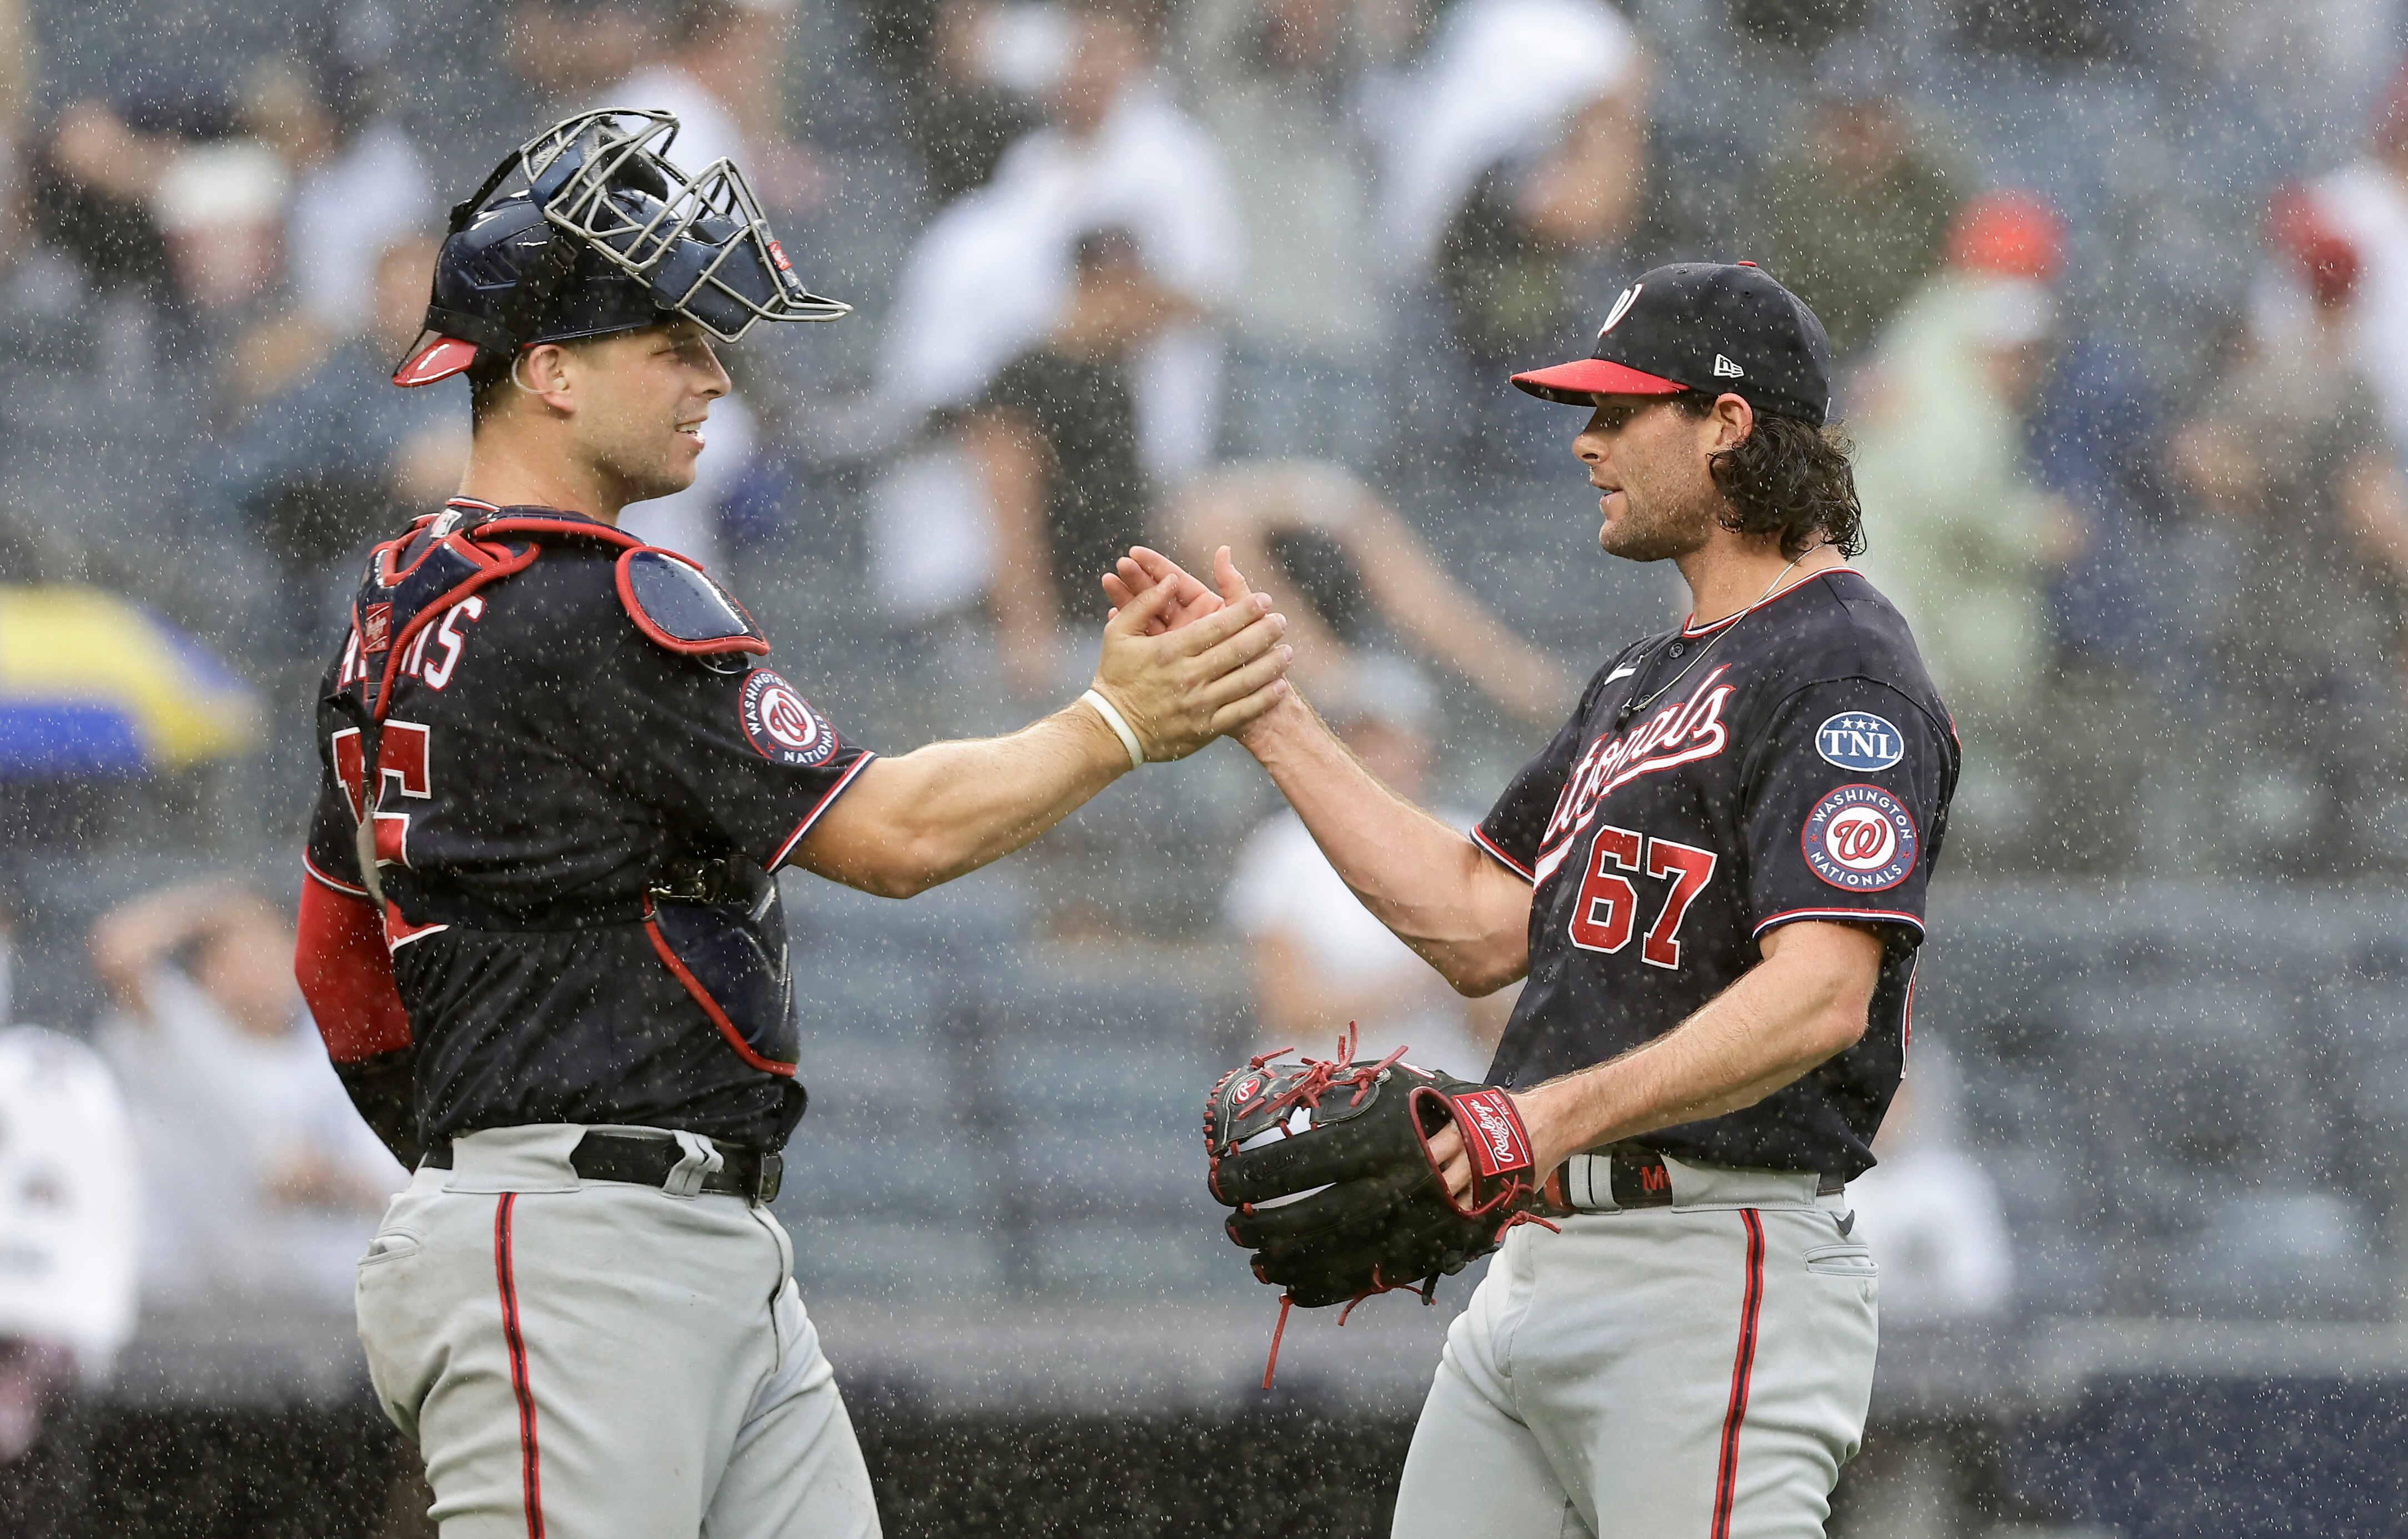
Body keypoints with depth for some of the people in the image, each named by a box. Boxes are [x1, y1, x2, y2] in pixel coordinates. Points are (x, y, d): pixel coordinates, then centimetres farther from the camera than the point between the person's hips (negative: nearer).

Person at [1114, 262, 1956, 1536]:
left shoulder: (1846, 676, -11)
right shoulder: (1643, 680, 23)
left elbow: (1819, 997, -23)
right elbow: (1482, 928, 21)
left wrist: (1564, 1113, -35)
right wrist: (1264, 710, 19)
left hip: (1717, 1273, -10)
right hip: (1540, 1264, 10)